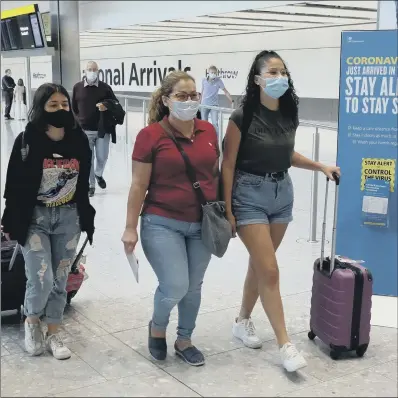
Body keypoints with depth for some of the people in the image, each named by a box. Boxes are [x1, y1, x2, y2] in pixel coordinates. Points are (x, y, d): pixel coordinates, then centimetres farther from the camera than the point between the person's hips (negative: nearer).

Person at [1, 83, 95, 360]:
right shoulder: (27, 140, -11)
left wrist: (86, 217, 10)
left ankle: (53, 334, 26)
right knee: (41, 280, -9)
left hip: (69, 218, 3)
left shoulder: (79, 140, -1)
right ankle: (32, 322, 22)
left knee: (60, 281, 9)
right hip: (34, 218, -3)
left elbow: (83, 183, 8)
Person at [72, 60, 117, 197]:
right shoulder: (77, 87, 1)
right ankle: (91, 185, 18)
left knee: (102, 157, 3)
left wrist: (106, 107, -15)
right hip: (84, 130, 0)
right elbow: (73, 107, 11)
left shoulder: (105, 87, -2)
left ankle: (98, 174, 35)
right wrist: (79, 119, 7)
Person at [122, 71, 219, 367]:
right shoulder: (150, 135, -11)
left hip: (203, 224, 5)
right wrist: (130, 228, -7)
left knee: (194, 287, 13)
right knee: (175, 287, -9)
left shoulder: (208, 131, 3)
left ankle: (184, 341, 34)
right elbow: (139, 185, -7)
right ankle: (157, 328, 24)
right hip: (163, 224, -4)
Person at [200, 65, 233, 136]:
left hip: (214, 105, -2)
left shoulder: (218, 81, -9)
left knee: (215, 123, -11)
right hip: (204, 105, 2)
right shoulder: (204, 80, -3)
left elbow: (225, 91, -5)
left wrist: (232, 101, -9)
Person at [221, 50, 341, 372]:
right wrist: (227, 210, -12)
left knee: (260, 265, 16)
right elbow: (228, 165, -11)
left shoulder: (289, 115, 2)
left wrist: (321, 166, 8)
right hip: (250, 195, -6)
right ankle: (285, 345, 0)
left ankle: (243, 322, 35)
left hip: (282, 194, 6)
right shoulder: (243, 117, -15)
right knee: (270, 271, -7)